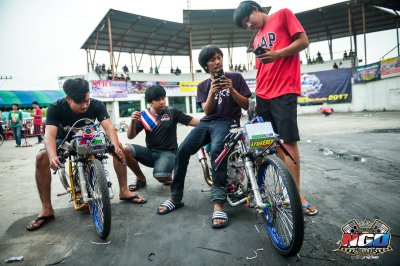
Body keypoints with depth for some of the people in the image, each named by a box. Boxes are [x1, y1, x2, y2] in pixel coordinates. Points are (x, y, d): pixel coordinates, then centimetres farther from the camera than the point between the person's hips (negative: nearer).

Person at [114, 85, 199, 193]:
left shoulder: (172, 112, -4)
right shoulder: (143, 115, 2)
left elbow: (194, 121, -8)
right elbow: (131, 136, -2)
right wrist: (133, 121, -19)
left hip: (168, 152, -3)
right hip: (150, 152, 3)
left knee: (160, 176, -33)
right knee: (125, 150, -21)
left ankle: (167, 174, 9)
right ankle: (141, 178, 3)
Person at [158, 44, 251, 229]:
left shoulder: (235, 77, 7)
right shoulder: (203, 86, 16)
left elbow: (246, 105, 2)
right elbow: (207, 111, 2)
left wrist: (231, 89, -14)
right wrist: (212, 93, -16)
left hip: (227, 121, -3)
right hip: (207, 122, 4)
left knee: (217, 149, -37)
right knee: (182, 150, -19)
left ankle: (218, 203, -35)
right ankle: (176, 198, -4)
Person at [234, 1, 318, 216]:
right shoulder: (257, 39, 23)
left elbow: (303, 41, -2)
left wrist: (277, 54, -16)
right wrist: (256, 97, 15)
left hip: (283, 91, -6)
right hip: (263, 95, 7)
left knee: (289, 141, -7)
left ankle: (296, 192, 1)